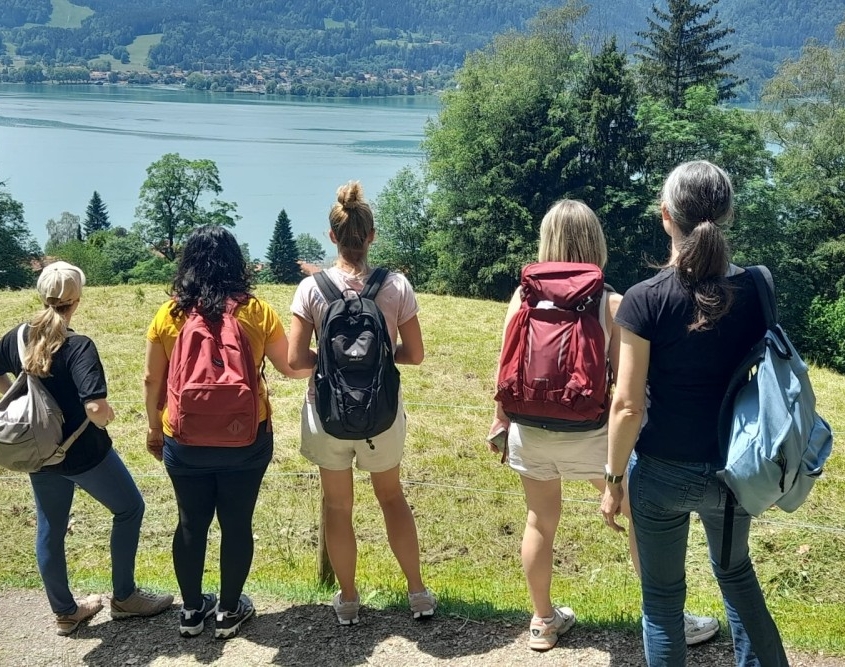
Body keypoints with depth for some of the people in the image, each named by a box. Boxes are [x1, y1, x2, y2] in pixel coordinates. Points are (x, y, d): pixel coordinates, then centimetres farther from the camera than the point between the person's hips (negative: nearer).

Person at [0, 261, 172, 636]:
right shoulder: (79, 346, -24)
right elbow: (96, 408, -32)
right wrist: (105, 418, -11)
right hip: (84, 454, -6)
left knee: (49, 531, 18)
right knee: (129, 509, 17)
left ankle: (64, 612, 34)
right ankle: (124, 598, 25)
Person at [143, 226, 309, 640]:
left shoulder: (168, 315, -3)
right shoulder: (256, 311, -7)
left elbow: (152, 380, 3)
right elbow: (291, 367, 0)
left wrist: (153, 427, 18)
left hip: (185, 441, 1)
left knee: (191, 523, 16)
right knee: (236, 523, 12)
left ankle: (191, 610, 29)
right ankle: (229, 611, 24)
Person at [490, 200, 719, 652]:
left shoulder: (524, 295, -5)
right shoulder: (611, 303, -11)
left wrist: (500, 422, 12)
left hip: (531, 430, 3)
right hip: (588, 433, -3)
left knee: (540, 521, 19)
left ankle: (543, 623, 34)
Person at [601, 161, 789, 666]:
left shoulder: (645, 299, -17)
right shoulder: (755, 290, -6)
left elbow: (627, 406, -15)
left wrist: (614, 480, -3)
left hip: (663, 471, -3)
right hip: (733, 467, 4)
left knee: (662, 596, 15)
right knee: (736, 571, 29)